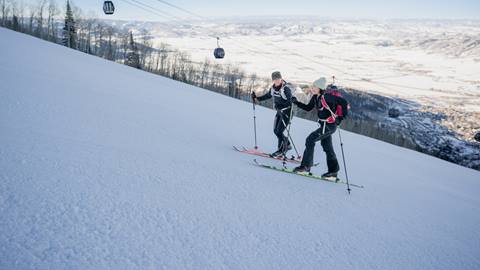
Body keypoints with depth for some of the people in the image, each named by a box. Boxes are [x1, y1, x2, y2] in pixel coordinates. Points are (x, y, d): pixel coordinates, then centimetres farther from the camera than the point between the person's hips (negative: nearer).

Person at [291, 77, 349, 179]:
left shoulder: (327, 96, -21)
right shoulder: (315, 97, 5)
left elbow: (343, 102, -20)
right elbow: (308, 108, 15)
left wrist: (341, 117, -18)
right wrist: (296, 103, 4)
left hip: (329, 125, -10)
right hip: (324, 125, 10)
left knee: (310, 140, -11)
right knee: (327, 148, 14)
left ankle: (305, 166, -6)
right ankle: (333, 172, 22)